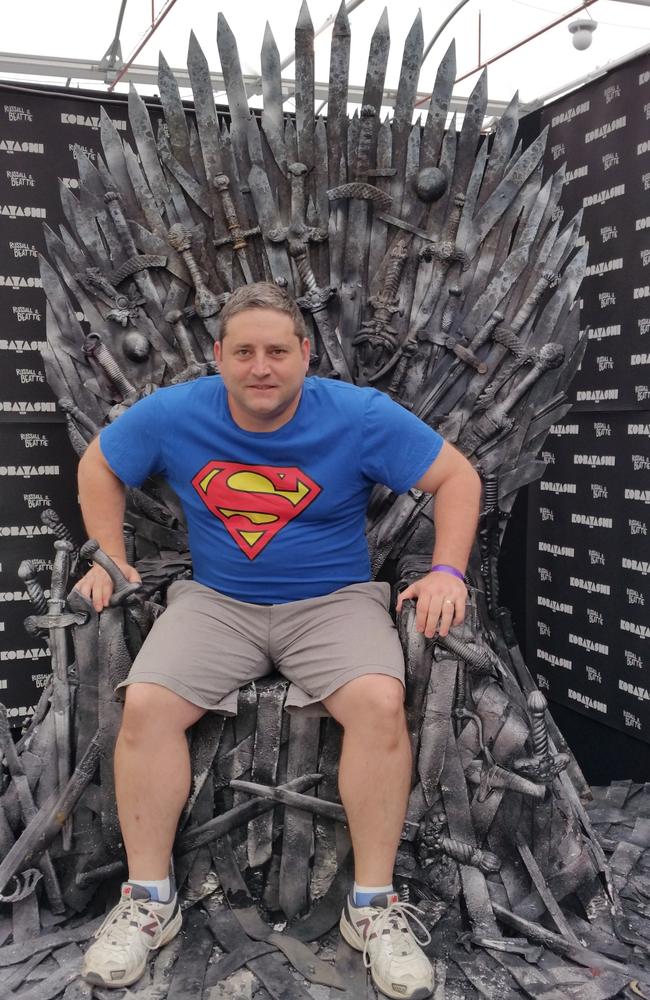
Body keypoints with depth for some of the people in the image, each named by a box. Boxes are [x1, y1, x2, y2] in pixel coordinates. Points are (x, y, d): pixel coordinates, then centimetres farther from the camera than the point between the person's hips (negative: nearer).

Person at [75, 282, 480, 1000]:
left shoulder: (359, 416, -9)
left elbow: (456, 476, -2)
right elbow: (98, 467, 14)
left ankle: (372, 905, -11)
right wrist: (111, 562, 5)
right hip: (216, 602, 2)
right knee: (145, 704, -23)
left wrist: (447, 572, -13)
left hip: (335, 600, -1)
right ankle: (149, 900, -4)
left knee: (380, 703, -30)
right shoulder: (173, 414, -3)